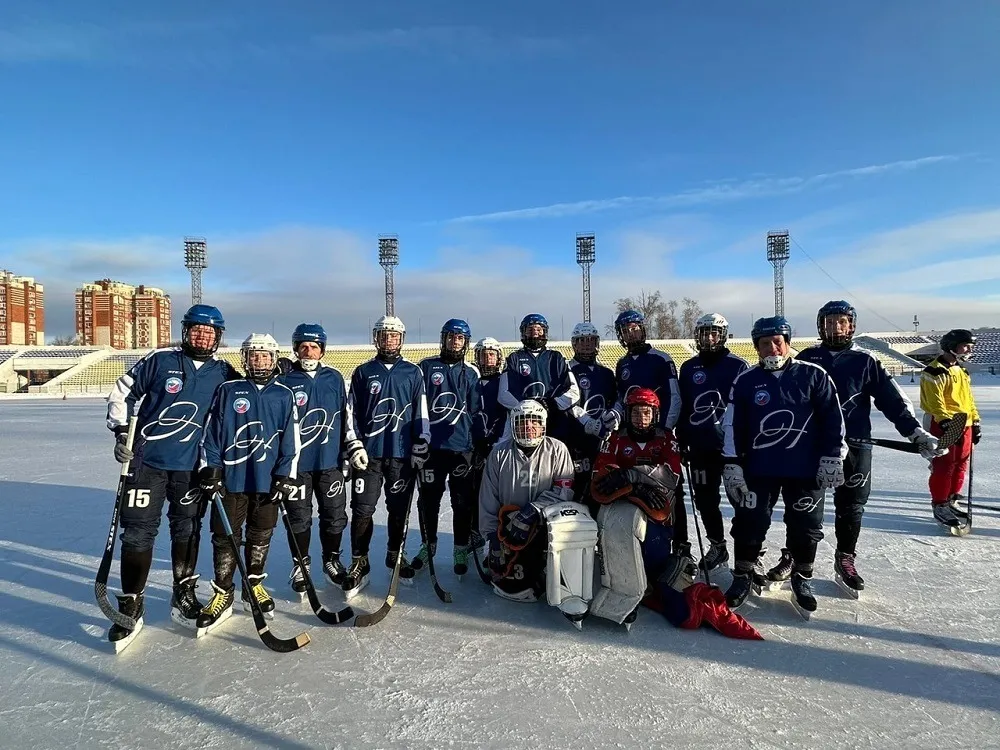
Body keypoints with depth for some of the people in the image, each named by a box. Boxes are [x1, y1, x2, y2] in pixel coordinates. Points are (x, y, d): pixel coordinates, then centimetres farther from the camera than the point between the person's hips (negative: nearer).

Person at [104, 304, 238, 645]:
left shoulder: (224, 373, 2)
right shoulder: (160, 359, -3)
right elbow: (122, 392, 5)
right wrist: (122, 433, -3)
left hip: (192, 466, 2)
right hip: (147, 460, -2)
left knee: (187, 532, 12)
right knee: (138, 532, 1)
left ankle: (183, 598, 27)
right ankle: (131, 605, 15)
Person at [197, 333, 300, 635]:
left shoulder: (284, 395, 3)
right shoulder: (227, 391, 0)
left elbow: (291, 440, 2)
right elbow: (211, 434, 1)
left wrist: (286, 477, -3)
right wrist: (210, 471, -4)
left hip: (268, 481, 1)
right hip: (230, 479, -1)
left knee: (260, 537, 12)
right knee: (225, 537, 5)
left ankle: (254, 586, 30)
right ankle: (223, 594, 19)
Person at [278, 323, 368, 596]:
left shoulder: (335, 379, 5)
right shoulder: (284, 382, -4)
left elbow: (345, 417, 10)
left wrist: (354, 447, 4)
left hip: (330, 461, 3)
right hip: (296, 463, -2)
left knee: (335, 515, 10)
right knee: (299, 518, 7)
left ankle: (332, 560, 29)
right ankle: (300, 566, 26)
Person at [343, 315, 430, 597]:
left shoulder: (413, 373, 6)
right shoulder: (363, 372, 6)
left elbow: (421, 412, 3)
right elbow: (352, 412, 6)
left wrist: (420, 446, -2)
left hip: (402, 453, 0)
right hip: (369, 452, 0)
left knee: (399, 509, 10)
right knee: (362, 509, 0)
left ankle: (396, 556, 28)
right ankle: (359, 564, 13)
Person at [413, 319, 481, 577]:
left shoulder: (471, 373, 7)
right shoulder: (427, 367, 3)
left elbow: (476, 412, 8)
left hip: (462, 447, 1)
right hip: (431, 446, 0)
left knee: (463, 502, 7)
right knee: (428, 499, 10)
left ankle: (461, 550, 22)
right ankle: (427, 545, 29)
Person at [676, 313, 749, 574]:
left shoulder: (738, 366, -5)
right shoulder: (689, 368, 7)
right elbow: (682, 407, 11)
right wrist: (682, 440, 10)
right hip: (700, 447, 4)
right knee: (705, 499, 12)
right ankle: (717, 546, 29)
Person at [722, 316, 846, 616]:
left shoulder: (813, 375, -2)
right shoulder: (745, 381, 0)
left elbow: (833, 419, 0)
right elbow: (733, 426, 0)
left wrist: (832, 458, -4)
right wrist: (732, 465, -4)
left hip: (805, 468, 0)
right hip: (758, 468, 1)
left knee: (806, 526, 8)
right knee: (749, 523, 3)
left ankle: (802, 580, 29)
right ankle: (743, 575, 22)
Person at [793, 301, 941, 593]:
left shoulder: (864, 361, 3)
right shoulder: (806, 358, 3)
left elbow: (892, 400, 1)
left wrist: (916, 432, -6)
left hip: (854, 445, 1)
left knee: (851, 506, 9)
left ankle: (845, 561, 25)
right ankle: (792, 556, 19)